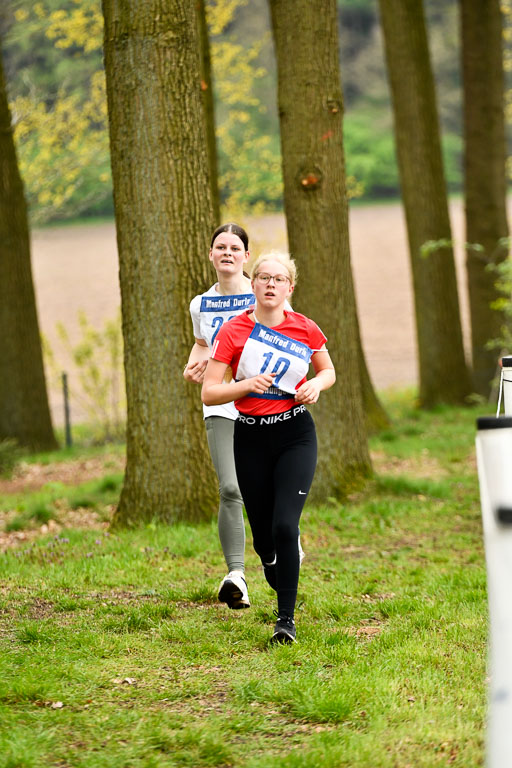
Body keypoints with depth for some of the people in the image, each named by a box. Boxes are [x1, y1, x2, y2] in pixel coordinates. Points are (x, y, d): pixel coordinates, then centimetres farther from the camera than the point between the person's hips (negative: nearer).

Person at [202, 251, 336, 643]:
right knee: (263, 534, 7)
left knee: (285, 525, -16)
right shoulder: (233, 332, -5)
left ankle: (286, 619, -10)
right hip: (251, 437, 1)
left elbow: (328, 371, 16)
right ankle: (282, 586, 40)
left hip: (296, 435, -1)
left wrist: (316, 385, -6)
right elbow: (209, 393, -5)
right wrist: (246, 384, -21)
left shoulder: (306, 329, -1)